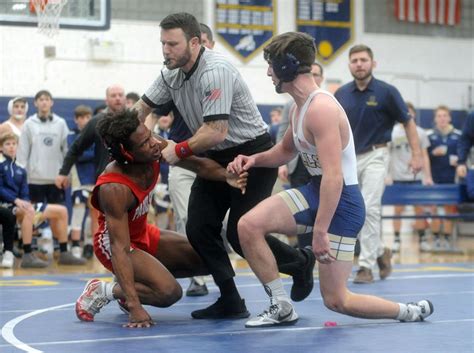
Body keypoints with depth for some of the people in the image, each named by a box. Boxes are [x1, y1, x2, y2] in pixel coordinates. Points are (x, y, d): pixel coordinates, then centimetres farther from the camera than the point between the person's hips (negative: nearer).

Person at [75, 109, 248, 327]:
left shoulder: (157, 148, -19)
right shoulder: (114, 189, -36)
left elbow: (199, 164, -10)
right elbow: (120, 249, -37)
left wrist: (228, 177, -33)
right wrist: (135, 306, -43)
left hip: (144, 235, 8)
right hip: (114, 243, -8)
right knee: (169, 292, -27)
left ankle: (135, 280, 13)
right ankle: (102, 291, -6)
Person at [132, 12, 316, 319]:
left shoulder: (214, 72, -26)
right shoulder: (171, 75, 2)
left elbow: (216, 132, -31)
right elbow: (142, 108, 13)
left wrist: (179, 151, -21)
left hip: (251, 155, -9)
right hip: (216, 158, 9)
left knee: (240, 234, -10)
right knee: (198, 228, -3)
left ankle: (300, 262, 17)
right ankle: (230, 302, 6)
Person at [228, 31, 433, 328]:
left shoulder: (321, 109, -23)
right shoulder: (301, 106, 7)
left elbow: (333, 176, -29)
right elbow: (286, 150, 26)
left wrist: (320, 231, -29)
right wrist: (254, 159, 6)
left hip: (341, 202, -9)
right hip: (315, 192, 9)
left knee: (336, 300, -4)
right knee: (249, 225, -12)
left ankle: (413, 312, 18)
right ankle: (282, 308, -1)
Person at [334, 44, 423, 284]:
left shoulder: (386, 92, -9)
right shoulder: (342, 94, 1)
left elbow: (408, 122, -1)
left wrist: (416, 154, -7)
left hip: (374, 156, -4)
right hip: (349, 157, 4)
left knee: (369, 209, -14)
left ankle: (366, 266, -8)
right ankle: (380, 251, 28)